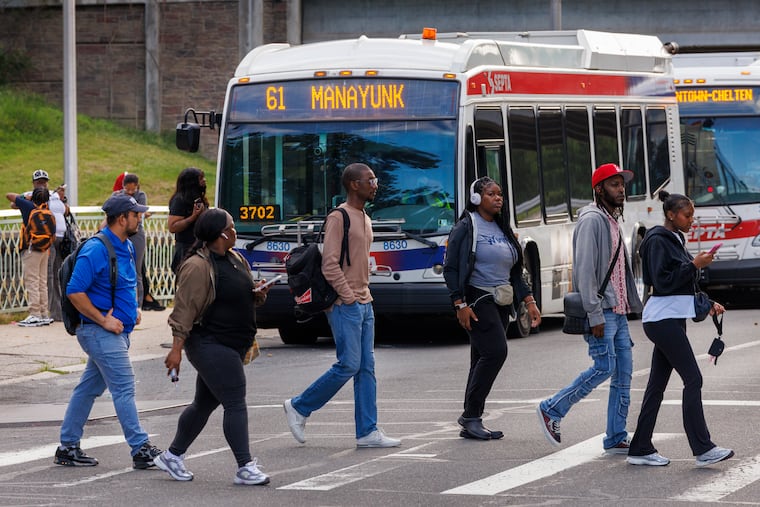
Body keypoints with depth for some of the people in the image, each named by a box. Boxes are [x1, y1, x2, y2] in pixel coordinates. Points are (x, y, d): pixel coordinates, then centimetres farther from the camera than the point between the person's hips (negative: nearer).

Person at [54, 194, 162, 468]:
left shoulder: (127, 247, 12)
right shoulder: (96, 250, -18)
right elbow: (75, 292, -21)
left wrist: (134, 308, 13)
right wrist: (104, 321, -19)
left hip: (117, 331, 9)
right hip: (101, 333, -9)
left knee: (88, 388, 13)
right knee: (124, 389, -8)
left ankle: (68, 447, 19)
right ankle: (141, 450, -6)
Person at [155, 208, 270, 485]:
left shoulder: (235, 259, 13)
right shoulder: (198, 266, -16)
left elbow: (243, 296, 26)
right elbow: (184, 309, -17)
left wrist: (258, 294, 2)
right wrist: (177, 349, -21)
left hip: (231, 346, 10)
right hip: (211, 345, -10)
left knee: (205, 403, 16)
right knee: (235, 404, -12)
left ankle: (172, 456, 28)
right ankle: (245, 467, -11)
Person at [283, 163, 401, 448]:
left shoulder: (364, 219, 16)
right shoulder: (339, 218, -12)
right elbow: (330, 264, -17)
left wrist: (364, 294, 14)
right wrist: (348, 297, -15)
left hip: (364, 304, 9)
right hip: (346, 306, -9)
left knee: (366, 368, 4)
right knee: (348, 366, -9)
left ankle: (367, 432, 4)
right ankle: (299, 408, 6)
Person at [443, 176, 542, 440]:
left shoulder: (503, 229, 17)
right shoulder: (466, 227, -7)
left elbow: (515, 273, 21)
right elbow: (451, 268, -11)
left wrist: (529, 302, 12)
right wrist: (460, 305, -18)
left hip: (501, 304, 8)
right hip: (477, 302, -8)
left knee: (483, 359, 6)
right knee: (495, 351, -19)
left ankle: (471, 423, 9)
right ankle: (471, 415, -11)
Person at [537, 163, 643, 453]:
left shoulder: (613, 221, 18)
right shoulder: (592, 220, -12)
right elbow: (585, 270, -18)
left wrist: (628, 306, 18)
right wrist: (594, 315, -21)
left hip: (618, 311, 9)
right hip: (601, 312, -9)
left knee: (624, 372, 4)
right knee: (604, 367, -13)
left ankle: (616, 439, 6)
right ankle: (552, 410, 1)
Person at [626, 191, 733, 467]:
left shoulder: (675, 240, 17)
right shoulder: (658, 241, -11)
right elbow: (662, 283, -19)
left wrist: (707, 305, 11)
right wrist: (694, 265, -17)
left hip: (672, 319, 10)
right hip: (663, 319, -10)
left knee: (657, 385, 9)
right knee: (693, 380, -11)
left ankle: (640, 449, 11)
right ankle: (703, 449, -13)